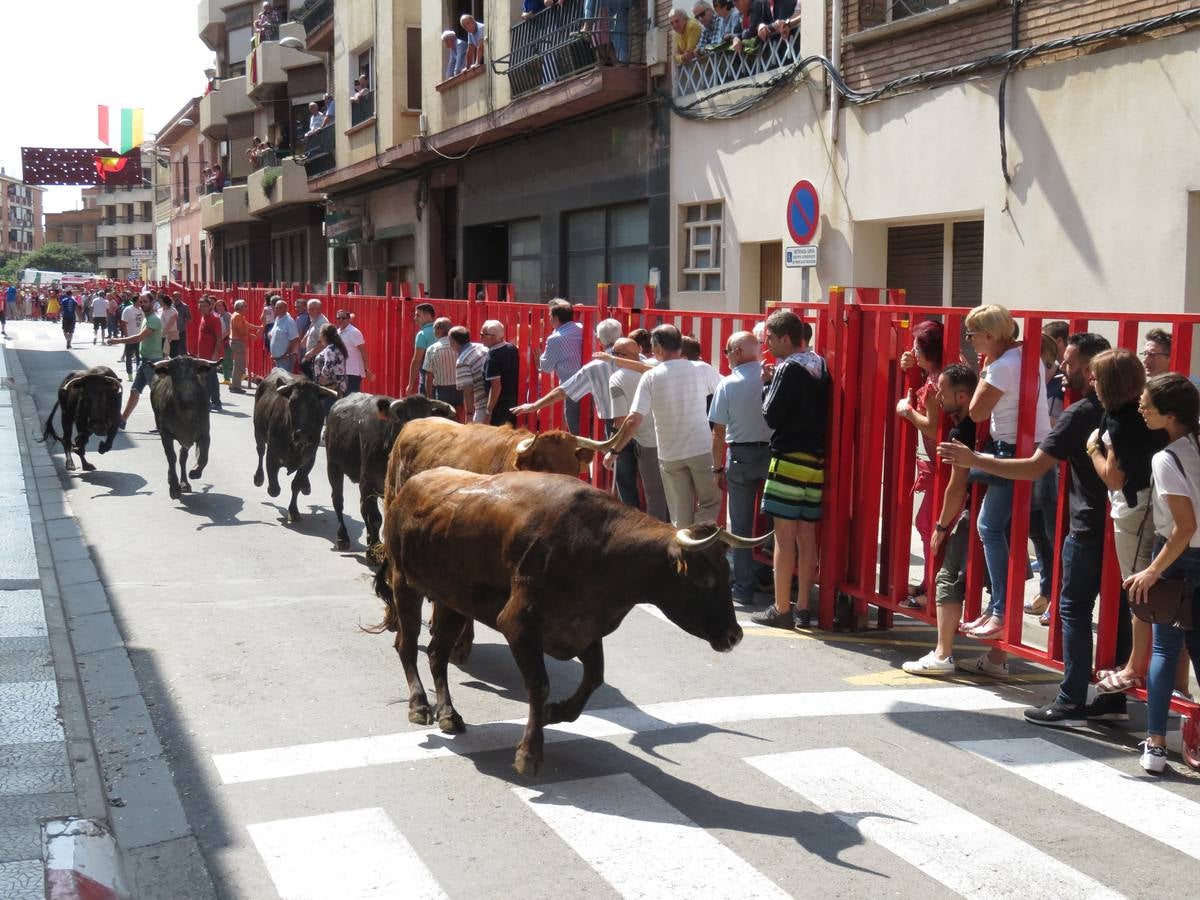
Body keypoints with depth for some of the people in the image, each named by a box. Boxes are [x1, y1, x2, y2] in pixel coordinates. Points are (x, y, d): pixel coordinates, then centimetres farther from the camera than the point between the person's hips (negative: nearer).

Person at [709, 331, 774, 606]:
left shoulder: (728, 384, -9)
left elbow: (718, 432, -7)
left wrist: (718, 469, 1)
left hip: (741, 456, -2)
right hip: (773, 453, 2)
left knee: (741, 524, 6)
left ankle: (743, 588, 8)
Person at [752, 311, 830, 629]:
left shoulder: (789, 368, -11)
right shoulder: (820, 364, 11)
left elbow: (772, 416, -12)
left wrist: (768, 388, 5)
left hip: (790, 459, -7)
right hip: (817, 461, 7)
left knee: (784, 536, -3)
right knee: (807, 534, 10)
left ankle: (781, 610, 0)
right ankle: (802, 608, 14)